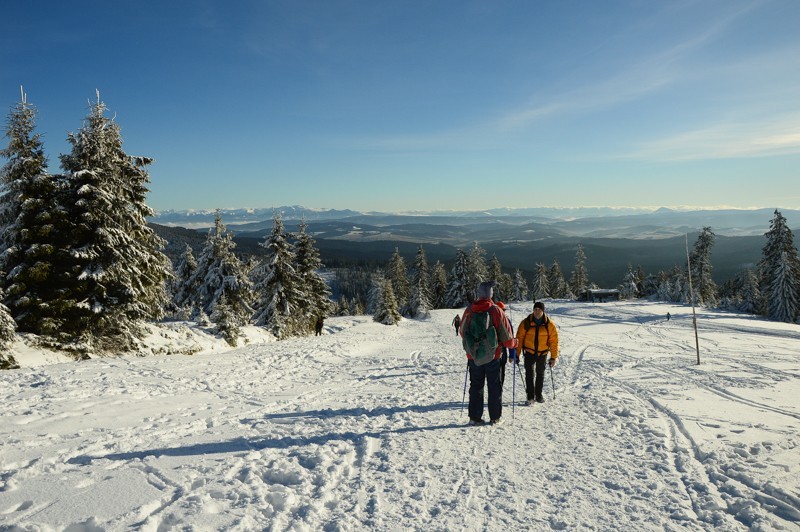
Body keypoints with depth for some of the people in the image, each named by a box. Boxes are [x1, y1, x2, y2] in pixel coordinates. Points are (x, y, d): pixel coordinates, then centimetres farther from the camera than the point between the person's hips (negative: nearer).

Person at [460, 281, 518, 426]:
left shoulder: (469, 311, -5)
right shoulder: (496, 311, -12)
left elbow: (462, 332, 9)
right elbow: (506, 337, -9)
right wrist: (514, 343, 13)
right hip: (493, 356, -2)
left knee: (476, 386, 13)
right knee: (494, 386, 11)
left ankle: (475, 417, 14)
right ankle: (495, 417, 15)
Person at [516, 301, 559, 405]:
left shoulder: (549, 324, -8)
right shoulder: (526, 323, -10)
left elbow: (553, 341, -2)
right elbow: (519, 338, -6)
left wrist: (553, 357, -2)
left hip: (542, 353, 1)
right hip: (529, 352, -1)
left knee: (540, 374, 13)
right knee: (529, 373, -7)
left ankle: (538, 395, 27)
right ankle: (530, 396, 1)